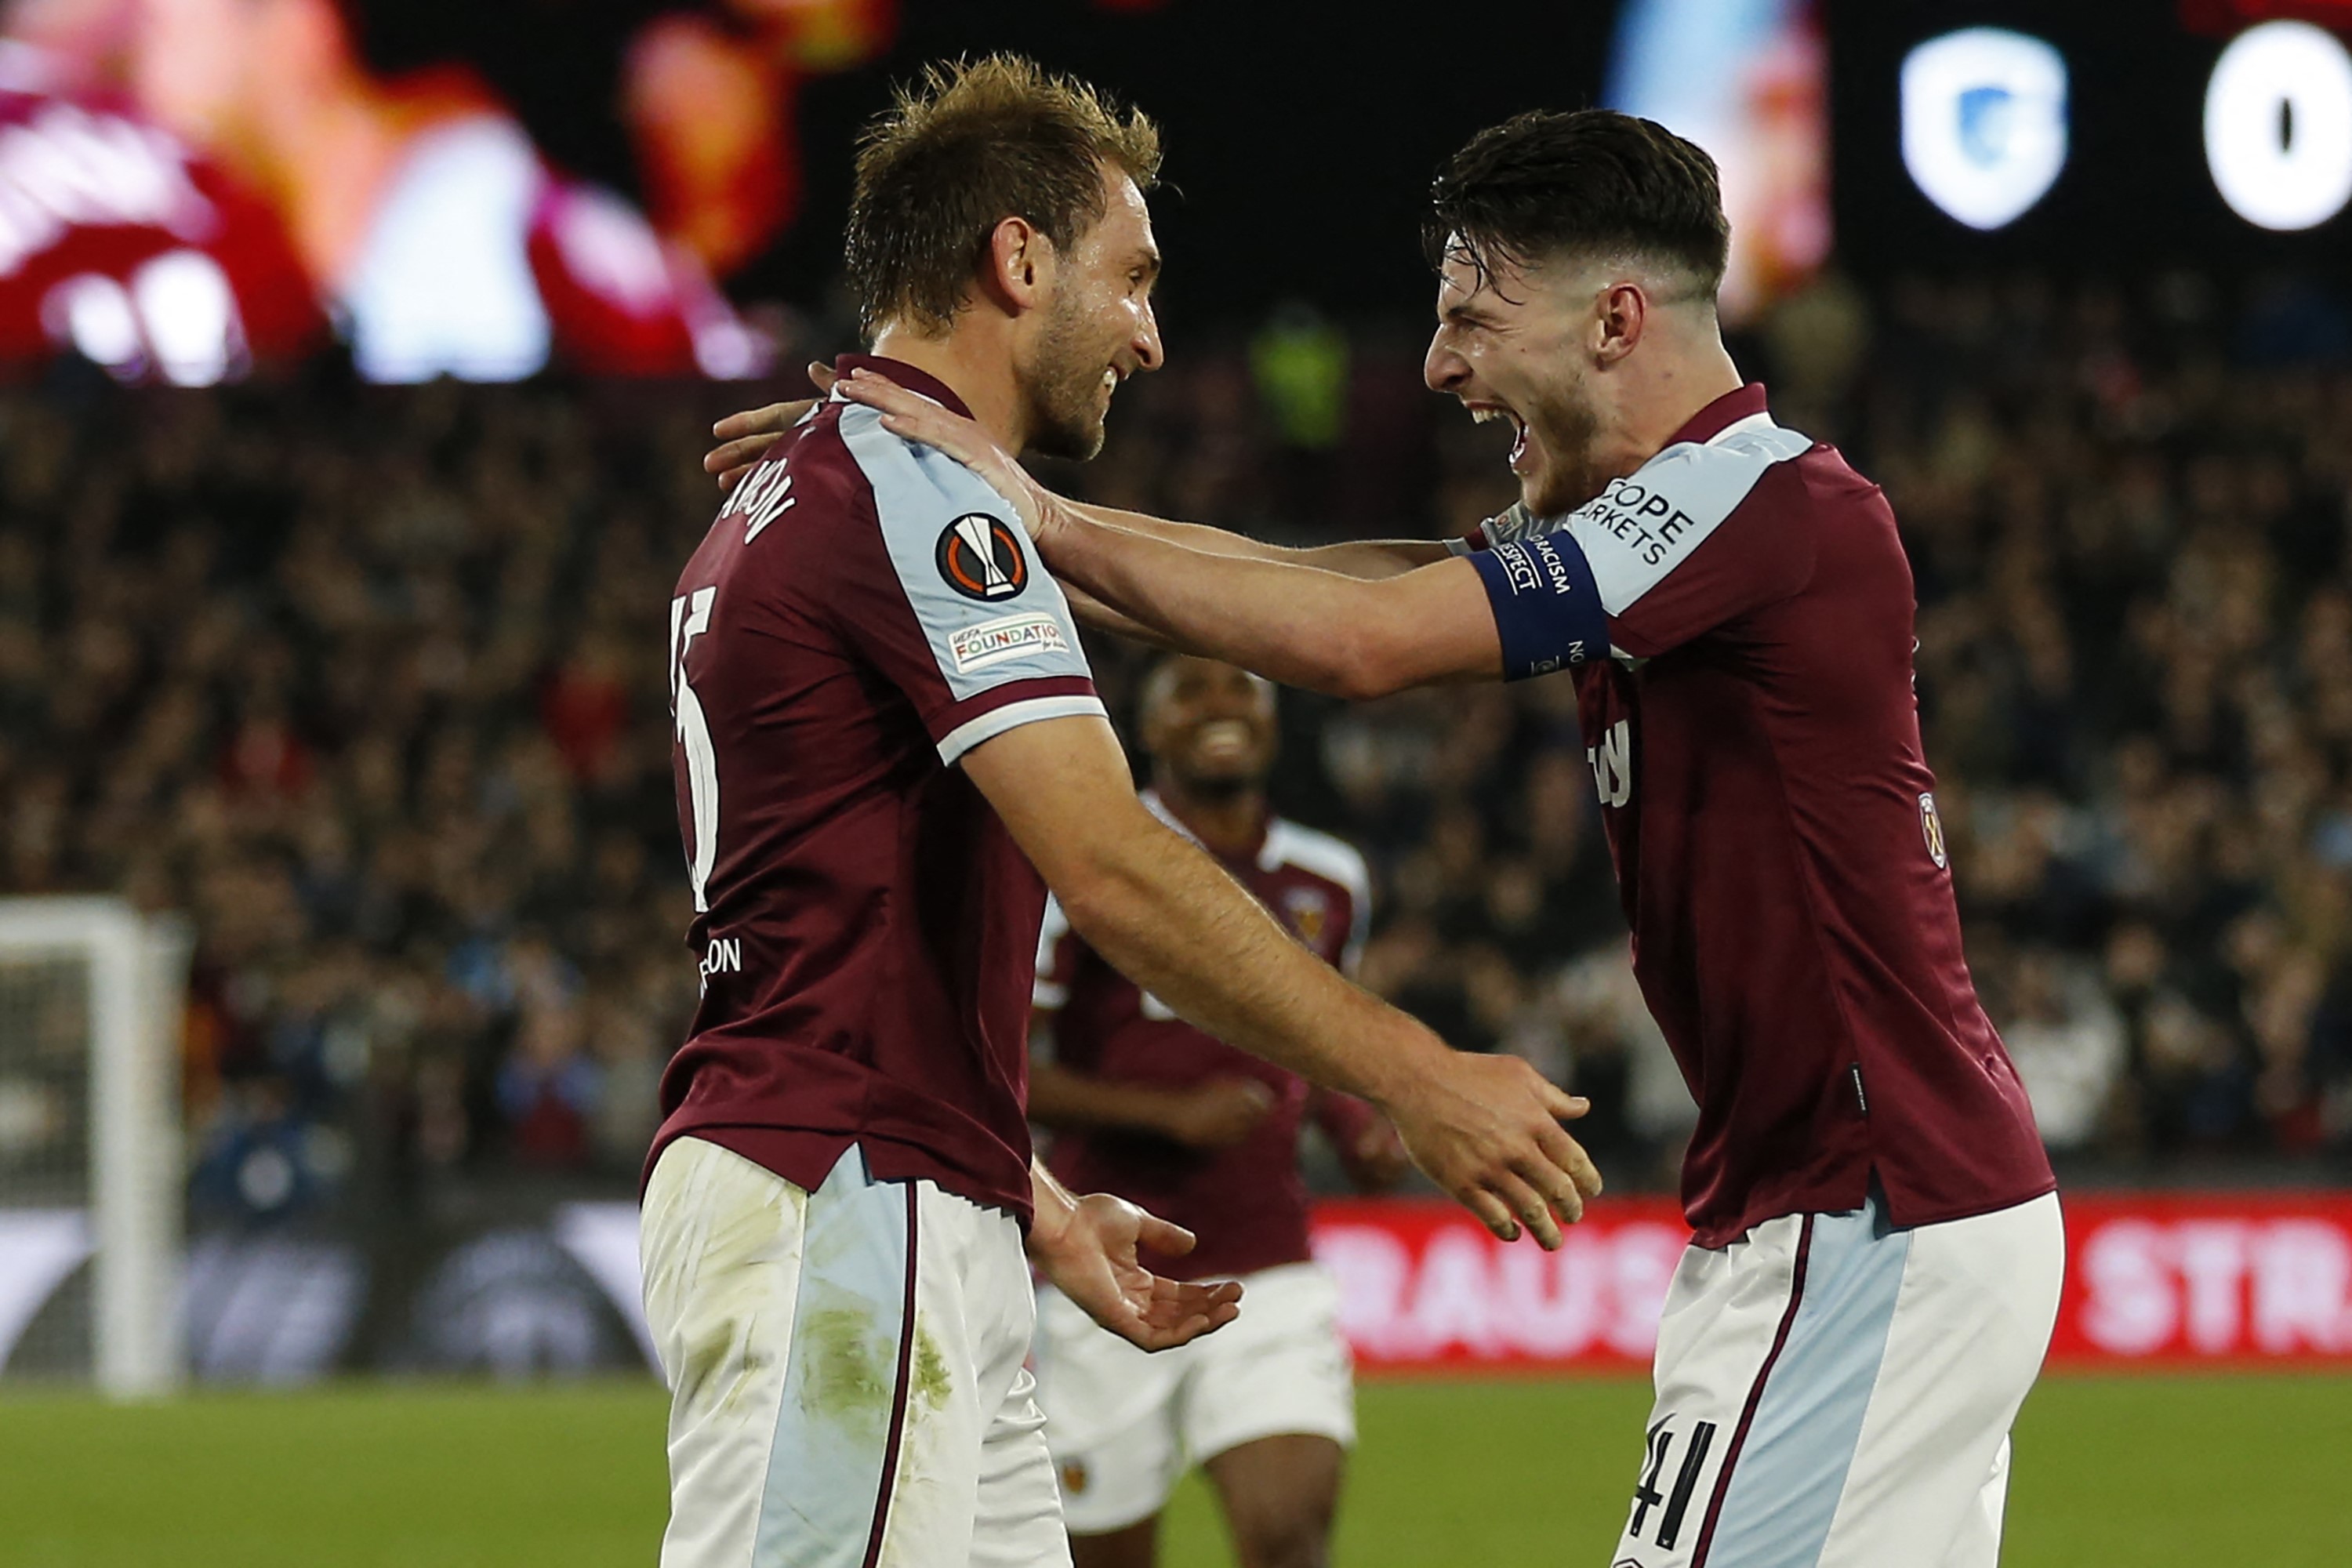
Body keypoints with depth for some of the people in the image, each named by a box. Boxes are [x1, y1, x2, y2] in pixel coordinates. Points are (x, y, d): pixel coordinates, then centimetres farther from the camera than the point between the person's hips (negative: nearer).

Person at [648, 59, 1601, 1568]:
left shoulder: (782, 508, 22)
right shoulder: (914, 495, -11)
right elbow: (1113, 868, -20)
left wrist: (1041, 1212, 22)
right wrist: (1417, 1081, -18)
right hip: (840, 1215, -11)